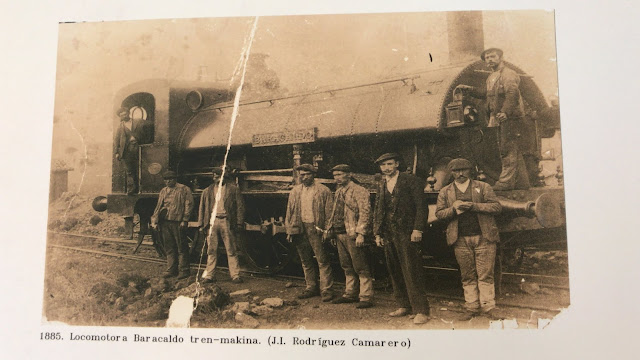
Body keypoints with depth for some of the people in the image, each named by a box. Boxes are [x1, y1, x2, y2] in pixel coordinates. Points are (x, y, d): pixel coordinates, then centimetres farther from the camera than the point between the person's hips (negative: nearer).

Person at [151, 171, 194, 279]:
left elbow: (189, 205, -6)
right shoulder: (163, 191, 18)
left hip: (177, 222, -6)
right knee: (169, 248, 9)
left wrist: (184, 220, -13)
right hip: (165, 222, 6)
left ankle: (184, 270, 5)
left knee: (181, 248, -1)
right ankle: (171, 270, 16)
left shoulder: (184, 189, 0)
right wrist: (154, 221, 6)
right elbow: (158, 207, 17)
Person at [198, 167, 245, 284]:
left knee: (231, 251, -2)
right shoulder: (208, 191, 16)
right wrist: (202, 224, 10)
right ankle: (209, 275, 11)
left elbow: (240, 206, 3)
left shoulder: (233, 189, 6)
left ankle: (235, 275, 2)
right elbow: (202, 208, 17)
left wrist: (239, 223, -5)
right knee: (211, 251, 5)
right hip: (212, 221, 3)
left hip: (226, 221, -3)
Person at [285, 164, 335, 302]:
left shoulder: (323, 191, -2)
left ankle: (326, 290, 1)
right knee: (306, 261, 12)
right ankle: (312, 288, 23)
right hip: (300, 229, 5)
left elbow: (329, 212, -5)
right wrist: (290, 229, 6)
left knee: (322, 261, -5)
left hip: (316, 228, -5)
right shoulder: (295, 191, 13)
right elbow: (290, 211, 14)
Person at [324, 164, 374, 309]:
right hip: (340, 234, 8)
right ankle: (350, 294, 27)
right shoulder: (338, 191, 17)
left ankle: (366, 297, 2)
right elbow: (333, 213, 24)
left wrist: (361, 233, -22)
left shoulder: (359, 191, -9)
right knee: (347, 267, 16)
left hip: (353, 235, -8)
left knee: (361, 268, -3)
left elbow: (365, 212, -16)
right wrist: (328, 229, 15)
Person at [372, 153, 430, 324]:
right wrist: (377, 233, 11)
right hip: (389, 236, 6)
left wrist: (417, 229, -14)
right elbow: (377, 211, 18)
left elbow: (421, 206, -7)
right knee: (395, 273, 10)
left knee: (412, 273, -7)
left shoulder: (410, 180, -2)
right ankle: (404, 306, 21)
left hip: (407, 234, -6)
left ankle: (421, 311, -2)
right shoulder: (381, 185, 16)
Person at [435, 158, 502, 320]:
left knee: (485, 275, -1)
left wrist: (474, 206, -13)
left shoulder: (483, 187, 7)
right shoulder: (445, 192, 12)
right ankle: (471, 307, 15)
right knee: (468, 276, 7)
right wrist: (454, 209, -12)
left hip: (484, 237, -1)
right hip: (460, 239, 2)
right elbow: (439, 213, 7)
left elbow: (497, 207, -2)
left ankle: (488, 307, 8)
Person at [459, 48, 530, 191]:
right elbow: (486, 94, 31)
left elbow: (513, 93, -23)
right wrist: (470, 89, 21)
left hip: (511, 118, -10)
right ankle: (521, 182, 18)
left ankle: (506, 181, -8)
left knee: (508, 150, -9)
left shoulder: (508, 74, -10)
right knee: (513, 151, 12)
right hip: (500, 119, 10)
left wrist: (505, 112, -33)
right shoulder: (492, 77, 19)